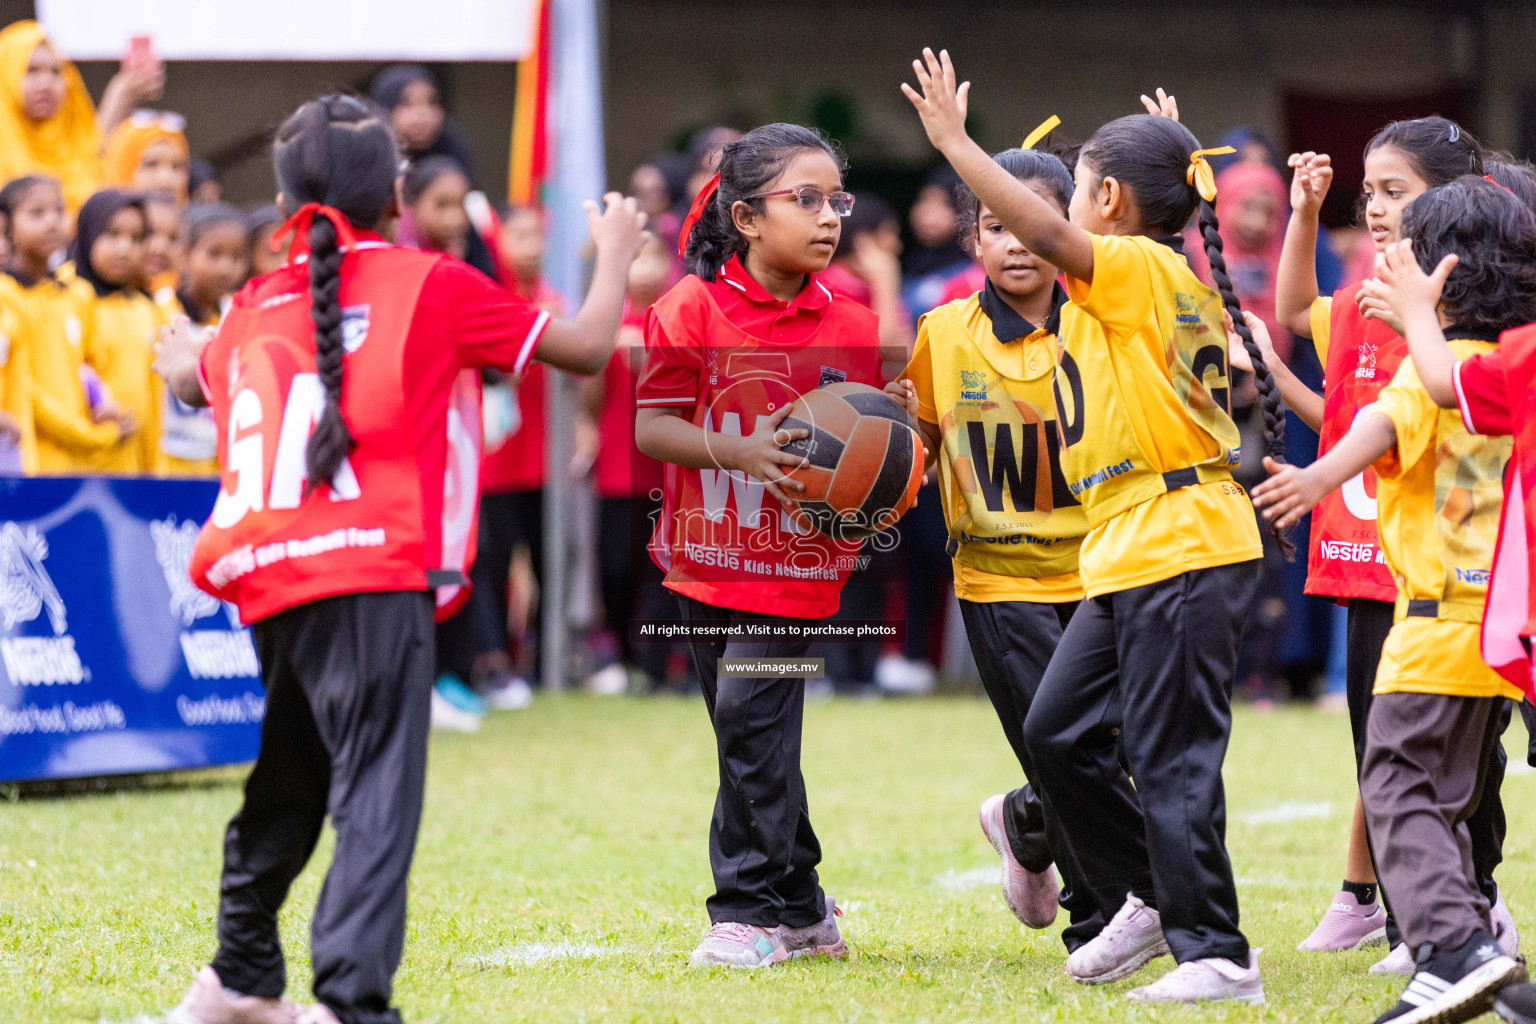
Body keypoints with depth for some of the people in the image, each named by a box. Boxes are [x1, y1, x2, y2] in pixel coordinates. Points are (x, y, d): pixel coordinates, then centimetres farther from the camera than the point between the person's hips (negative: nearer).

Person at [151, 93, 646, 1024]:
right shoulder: (430, 284, 1)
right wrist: (617, 250, 25)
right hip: (375, 578, -6)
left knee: (290, 780, 24)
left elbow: (194, 377, 39)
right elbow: (586, 348, 6)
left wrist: (180, 355, 64)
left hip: (273, 584, 6)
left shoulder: (256, 308, 16)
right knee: (379, 794, -13)